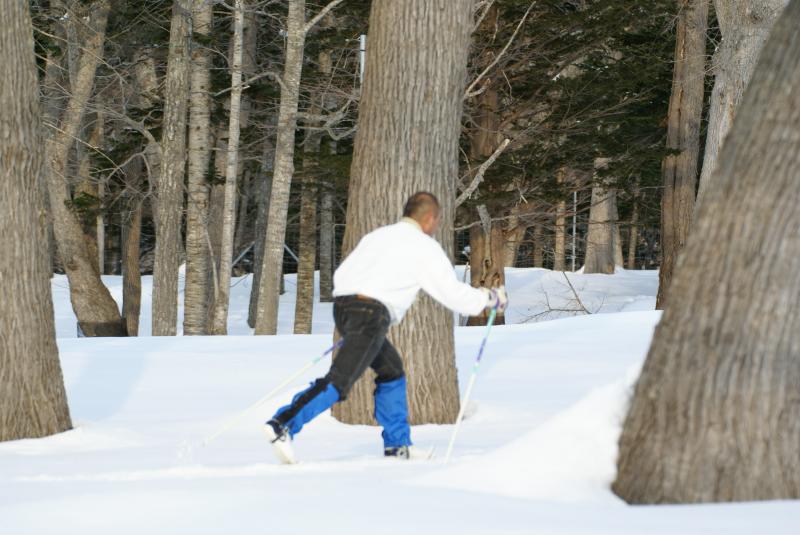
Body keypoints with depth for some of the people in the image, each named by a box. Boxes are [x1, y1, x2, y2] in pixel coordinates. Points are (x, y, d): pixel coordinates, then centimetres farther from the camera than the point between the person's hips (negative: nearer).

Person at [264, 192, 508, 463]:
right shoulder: (425, 247, 5)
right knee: (340, 380, -14)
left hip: (342, 303, 8)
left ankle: (397, 445, 24)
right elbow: (454, 294, 5)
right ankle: (282, 425, -27)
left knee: (391, 370, 22)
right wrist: (491, 298, 21)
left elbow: (341, 275, 25)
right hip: (372, 313, -8)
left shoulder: (376, 236, 24)